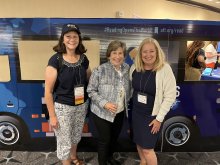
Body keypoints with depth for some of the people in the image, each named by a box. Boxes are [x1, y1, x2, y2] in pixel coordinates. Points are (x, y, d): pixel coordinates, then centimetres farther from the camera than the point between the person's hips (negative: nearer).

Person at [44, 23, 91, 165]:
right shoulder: (55, 60, -17)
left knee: (76, 135, 25)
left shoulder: (84, 59, -3)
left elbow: (90, 80, 13)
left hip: (82, 105, 5)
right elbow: (48, 91, -14)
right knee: (64, 141, 10)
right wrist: (52, 116, -12)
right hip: (63, 107, -5)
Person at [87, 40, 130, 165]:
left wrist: (127, 101, 5)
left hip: (120, 112, 6)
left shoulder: (127, 68, -3)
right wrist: (104, 103, -24)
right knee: (104, 139, 11)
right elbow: (91, 91, -15)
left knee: (115, 137, 23)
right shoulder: (100, 70, -20)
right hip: (102, 113, -5)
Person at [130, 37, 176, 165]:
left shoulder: (165, 69, -20)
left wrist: (159, 118, -16)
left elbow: (170, 96, -18)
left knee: (147, 148, 2)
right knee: (139, 143, 22)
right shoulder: (135, 67, -5)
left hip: (153, 115, -5)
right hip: (136, 112, 5)